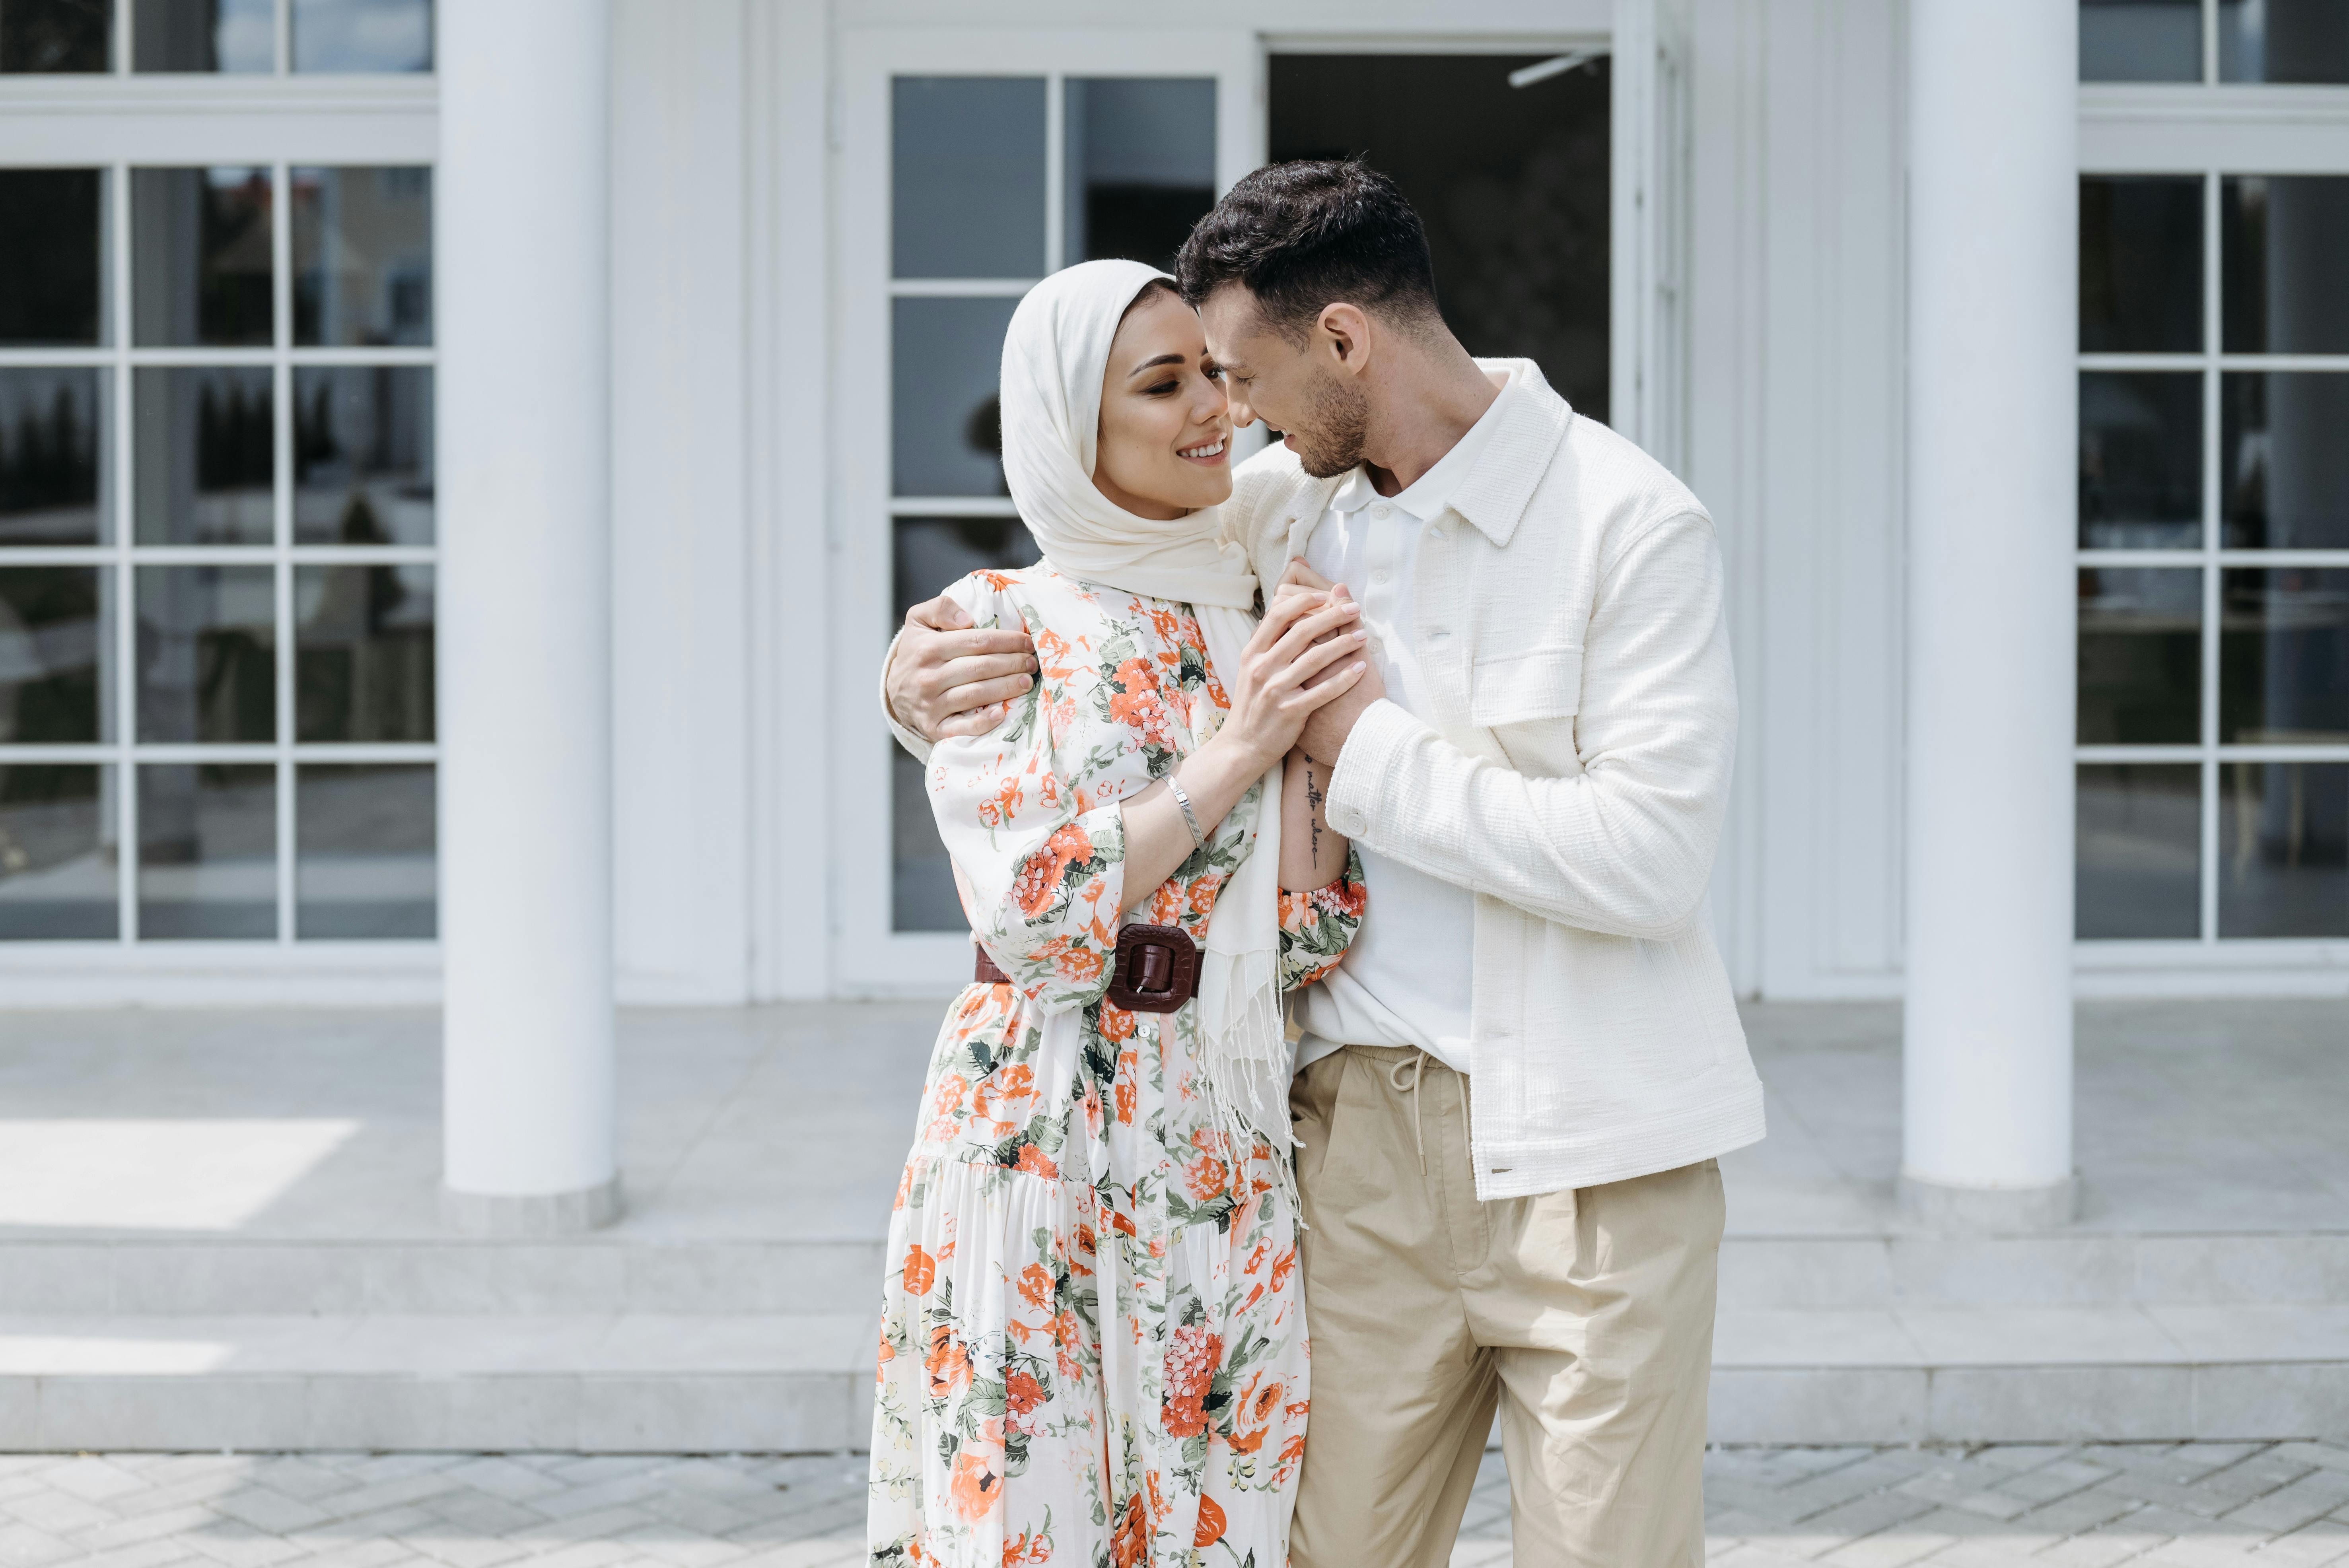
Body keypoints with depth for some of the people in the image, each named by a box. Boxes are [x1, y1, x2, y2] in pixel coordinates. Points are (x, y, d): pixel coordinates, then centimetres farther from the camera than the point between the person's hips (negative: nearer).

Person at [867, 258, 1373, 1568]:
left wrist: (1323, 735, -9)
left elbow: (1316, 938, 5)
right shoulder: (997, 626, 0)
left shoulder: (1265, 620, 10)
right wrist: (1237, 750, -11)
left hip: (1231, 1155, 4)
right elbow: (1032, 908, -12)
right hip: (1044, 1145, -3)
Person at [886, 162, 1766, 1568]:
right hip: (1362, 1134, 5)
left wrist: (1360, 741, -14)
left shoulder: (1633, 524, -9)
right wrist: (928, 661, -2)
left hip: (1586, 1160, -5)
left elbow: (1649, 860, -18)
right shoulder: (1286, 505, 9)